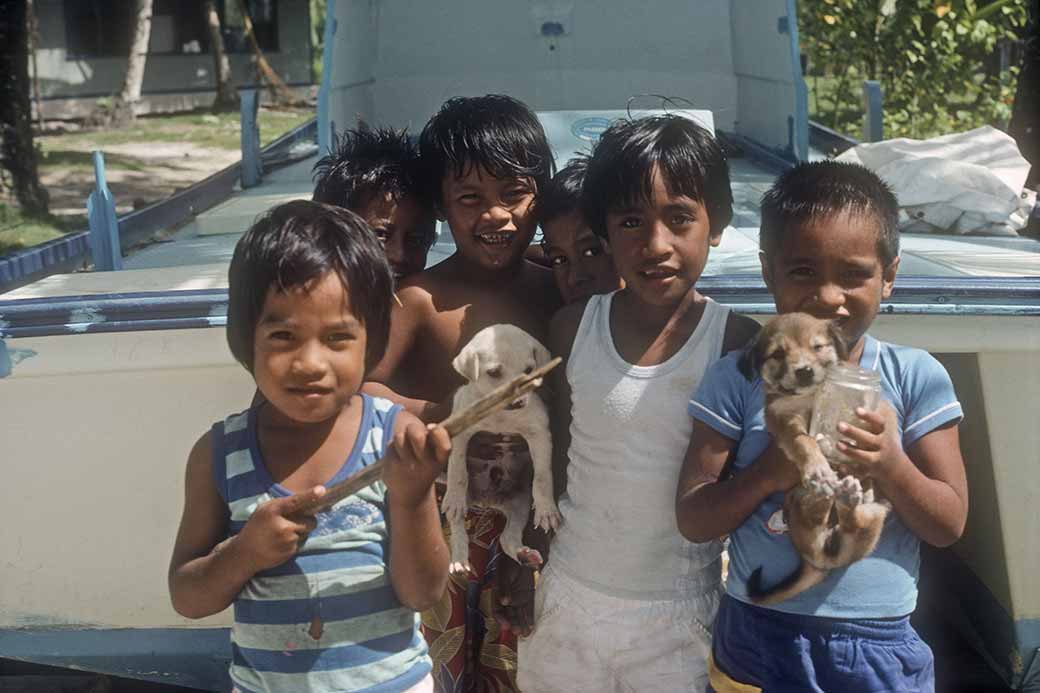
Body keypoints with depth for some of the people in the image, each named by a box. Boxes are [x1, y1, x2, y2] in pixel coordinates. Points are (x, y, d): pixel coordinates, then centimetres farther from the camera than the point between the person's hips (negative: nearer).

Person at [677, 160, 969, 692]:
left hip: (879, 644, 1)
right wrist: (768, 472, -21)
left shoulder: (917, 378, -5)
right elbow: (692, 520, -6)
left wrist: (890, 464, -21)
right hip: (758, 639, 0)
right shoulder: (737, 380, -6)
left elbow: (949, 525, -3)